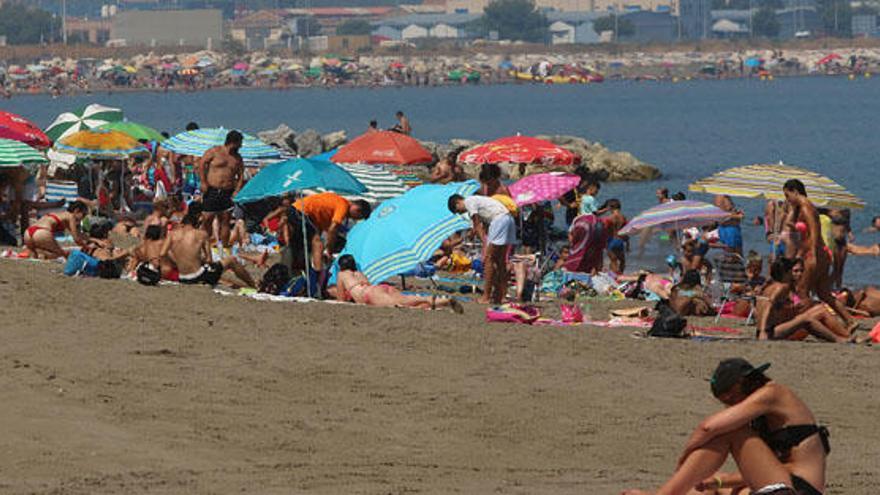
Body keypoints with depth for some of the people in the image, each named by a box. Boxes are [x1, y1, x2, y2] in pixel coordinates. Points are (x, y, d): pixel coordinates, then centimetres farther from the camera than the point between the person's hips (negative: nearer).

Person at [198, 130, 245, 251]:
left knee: (225, 221, 3)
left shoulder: (237, 158, 12)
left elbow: (241, 176, 13)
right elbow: (201, 164, 0)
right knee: (208, 218, -5)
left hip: (228, 194, 4)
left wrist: (237, 190, -1)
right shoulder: (214, 151, 0)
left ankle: (225, 246, 8)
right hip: (212, 191, -3)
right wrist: (203, 182, -8)